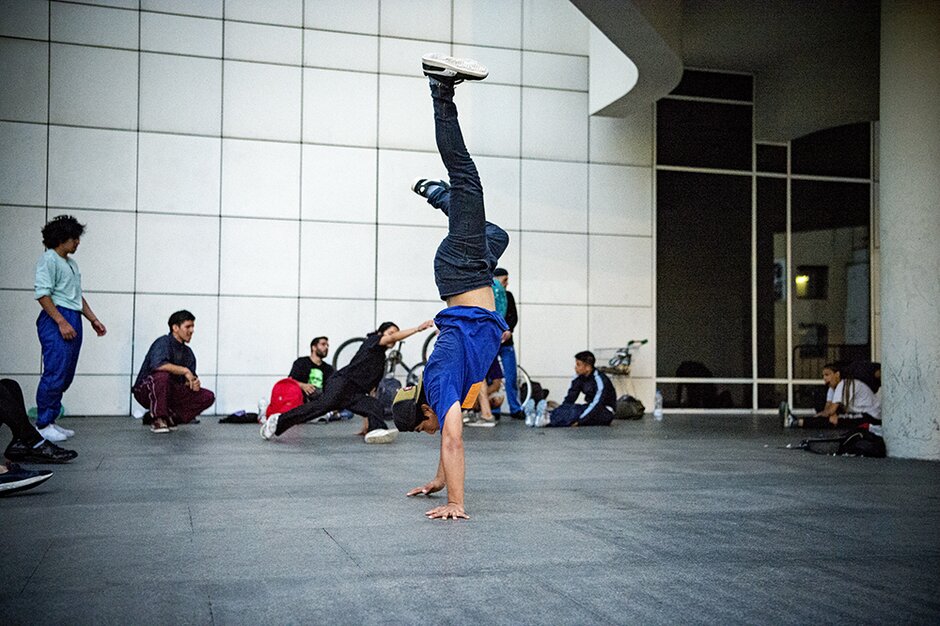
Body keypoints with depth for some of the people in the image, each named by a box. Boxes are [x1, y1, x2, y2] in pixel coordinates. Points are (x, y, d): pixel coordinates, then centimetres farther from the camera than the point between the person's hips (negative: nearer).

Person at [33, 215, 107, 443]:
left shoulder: (71, 263, 22)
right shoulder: (48, 260, -5)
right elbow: (43, 294, -13)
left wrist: (93, 319, 20)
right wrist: (62, 322, -19)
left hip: (73, 320, 9)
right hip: (56, 320, -9)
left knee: (65, 376, 8)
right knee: (55, 374, -10)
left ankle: (50, 421, 14)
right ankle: (42, 425, -3)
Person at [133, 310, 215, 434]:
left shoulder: (187, 352, 8)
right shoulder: (164, 342, -15)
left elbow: (187, 382, 4)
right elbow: (157, 364, -36)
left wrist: (194, 383, -21)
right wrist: (184, 370, -28)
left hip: (171, 394, 7)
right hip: (146, 391, -7)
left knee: (208, 397, -5)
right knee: (162, 375, -39)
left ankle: (170, 417, 0)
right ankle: (158, 419, -22)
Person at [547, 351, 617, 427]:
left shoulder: (600, 380, -21)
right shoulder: (578, 379, -1)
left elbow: (597, 404, -27)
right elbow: (569, 399, -2)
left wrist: (579, 421, -34)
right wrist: (560, 411, -20)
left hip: (606, 413, -7)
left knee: (576, 410, -33)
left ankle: (549, 422, -47)